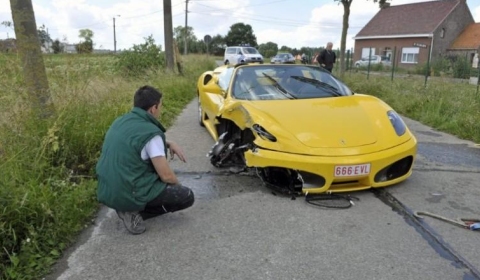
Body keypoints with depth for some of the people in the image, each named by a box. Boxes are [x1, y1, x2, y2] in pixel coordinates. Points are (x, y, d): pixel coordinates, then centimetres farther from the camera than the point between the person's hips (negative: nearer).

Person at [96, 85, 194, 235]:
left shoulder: (120, 121, 5)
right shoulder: (151, 132, -20)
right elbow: (166, 176, -17)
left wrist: (169, 143, 10)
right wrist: (177, 184, 6)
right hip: (129, 195, -8)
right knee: (187, 196, 5)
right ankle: (135, 212, -2)